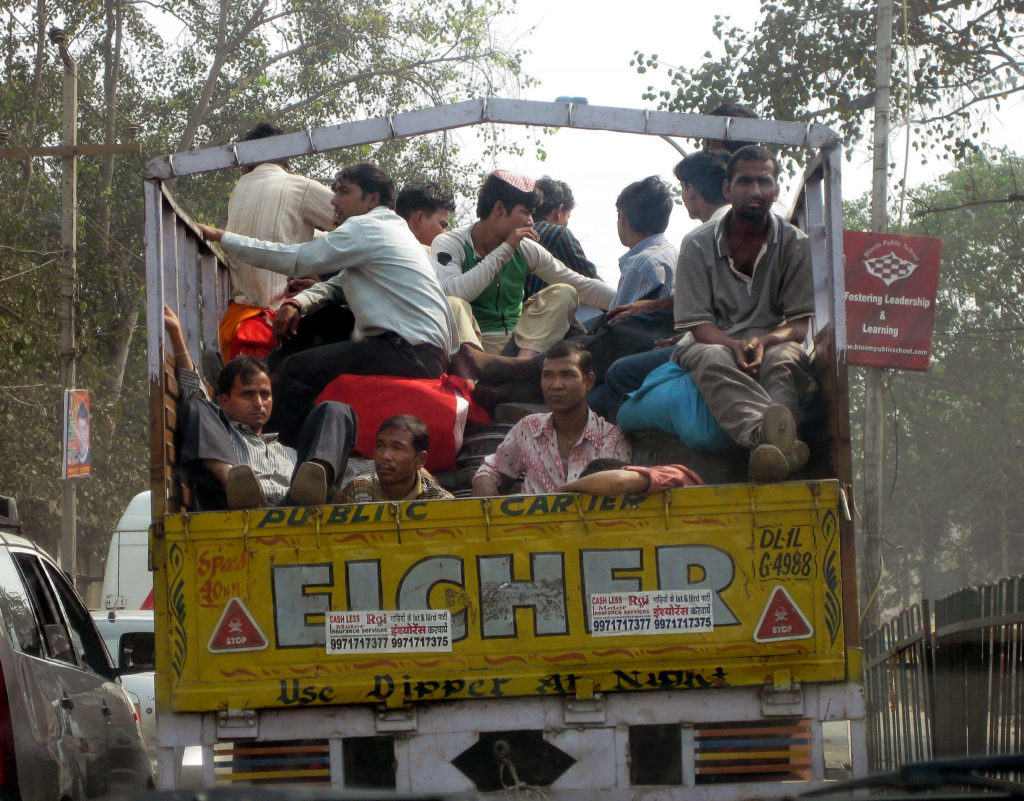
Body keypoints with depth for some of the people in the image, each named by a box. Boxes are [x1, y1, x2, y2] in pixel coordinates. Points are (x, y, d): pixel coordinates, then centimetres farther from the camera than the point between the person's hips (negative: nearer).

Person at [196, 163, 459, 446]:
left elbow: (296, 260, -8)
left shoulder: (366, 227, -7)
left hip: (411, 352, -11)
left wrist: (221, 237, -3)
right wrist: (297, 303, 6)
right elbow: (339, 284, 27)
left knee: (296, 370, -16)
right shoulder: (390, 229, 25)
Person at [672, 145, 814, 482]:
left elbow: (802, 324, -1)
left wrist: (763, 342, -23)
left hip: (772, 343, 1)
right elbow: (698, 324, -3)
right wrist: (733, 345, -26)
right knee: (714, 360, -38)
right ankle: (766, 435, -70)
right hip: (715, 341, -1)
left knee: (786, 358, -36)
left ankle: (768, 440, -67)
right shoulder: (697, 245, 3)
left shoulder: (795, 244, 5)